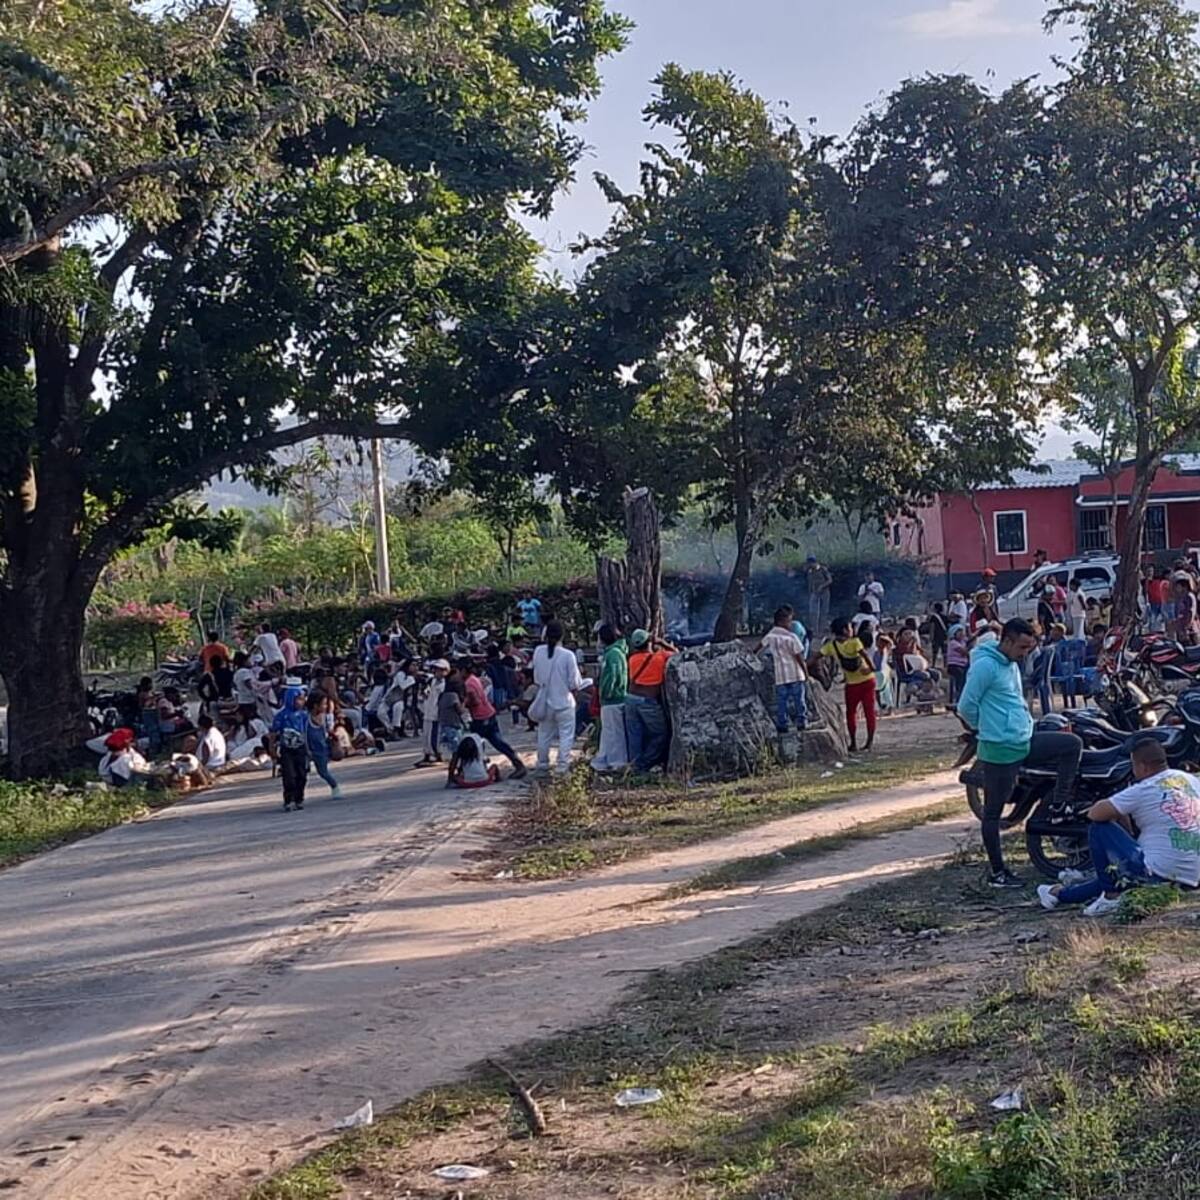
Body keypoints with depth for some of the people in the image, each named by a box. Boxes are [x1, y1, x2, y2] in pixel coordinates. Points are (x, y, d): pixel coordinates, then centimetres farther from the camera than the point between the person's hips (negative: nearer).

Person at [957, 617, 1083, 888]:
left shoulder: (1012, 665, 12)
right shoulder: (985, 665, -17)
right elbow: (966, 706, -16)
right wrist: (986, 728, 0)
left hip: (1025, 742, 9)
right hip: (1000, 749, -9)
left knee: (1072, 744, 5)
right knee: (993, 811, 2)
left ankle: (1060, 805, 8)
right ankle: (997, 873, 11)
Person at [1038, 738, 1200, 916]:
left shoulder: (1143, 790, -10)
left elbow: (1094, 813, -7)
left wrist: (1121, 817, 12)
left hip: (1155, 873, -8)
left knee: (1099, 826, 6)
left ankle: (1111, 896, 10)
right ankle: (1062, 893, 35)